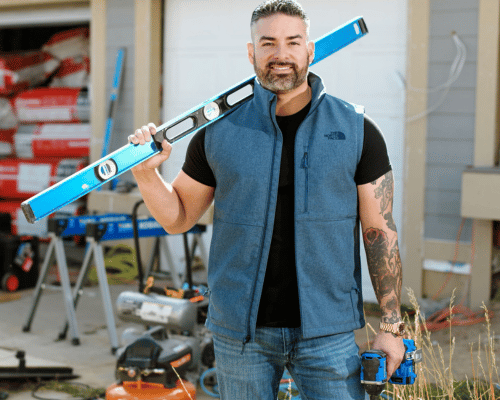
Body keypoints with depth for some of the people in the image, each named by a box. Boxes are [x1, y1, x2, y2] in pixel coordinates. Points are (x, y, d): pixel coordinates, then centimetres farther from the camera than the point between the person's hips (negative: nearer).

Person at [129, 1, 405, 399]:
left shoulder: (357, 130, -1)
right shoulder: (220, 132, 2)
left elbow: (380, 231, 0)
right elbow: (178, 216, 10)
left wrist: (391, 325, -2)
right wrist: (145, 172, -9)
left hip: (325, 331, -1)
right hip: (240, 328, 1)